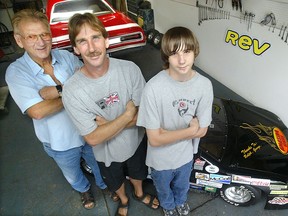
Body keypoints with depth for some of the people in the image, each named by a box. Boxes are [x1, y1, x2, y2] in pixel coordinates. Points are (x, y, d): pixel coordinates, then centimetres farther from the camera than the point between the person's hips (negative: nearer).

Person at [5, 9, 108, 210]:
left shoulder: (67, 56, -12)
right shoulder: (16, 72, -19)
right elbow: (37, 111, -29)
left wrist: (59, 90, -30)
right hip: (61, 143, -1)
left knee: (101, 166, 28)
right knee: (73, 175, 29)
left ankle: (105, 186, 62)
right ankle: (84, 189, 64)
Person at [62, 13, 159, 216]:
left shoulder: (130, 69, -24)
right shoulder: (72, 90, -29)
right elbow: (93, 138, -26)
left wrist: (110, 124, -27)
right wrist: (128, 115, -27)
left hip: (136, 141, 2)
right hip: (108, 153, -1)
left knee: (137, 173, 32)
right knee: (116, 182, 29)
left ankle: (139, 193, 67)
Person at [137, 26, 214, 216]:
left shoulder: (205, 85, -20)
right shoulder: (153, 88, -33)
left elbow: (202, 130, -12)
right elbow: (155, 139, -26)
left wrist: (166, 131, -20)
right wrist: (190, 130, -21)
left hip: (186, 154, 3)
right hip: (161, 159, -2)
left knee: (182, 185, 34)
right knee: (164, 189, 30)